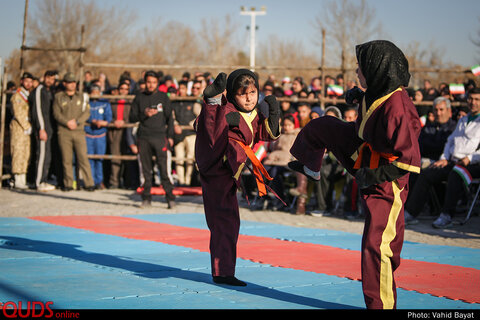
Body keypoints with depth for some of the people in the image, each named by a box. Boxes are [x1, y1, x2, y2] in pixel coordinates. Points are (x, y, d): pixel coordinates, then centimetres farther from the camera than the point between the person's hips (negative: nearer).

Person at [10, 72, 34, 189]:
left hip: (27, 127, 8)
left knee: (26, 154, 6)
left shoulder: (29, 95, 18)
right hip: (18, 127, -8)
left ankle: (23, 180, 10)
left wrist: (30, 127, 9)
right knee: (18, 152, -9)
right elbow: (18, 114, -12)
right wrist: (26, 126, -11)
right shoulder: (17, 95, -7)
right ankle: (18, 181, -9)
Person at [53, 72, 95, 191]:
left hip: (79, 131, 0)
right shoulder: (58, 97, 8)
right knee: (66, 159, 1)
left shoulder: (81, 97, 12)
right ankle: (68, 184, 7)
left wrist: (77, 121, -10)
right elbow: (56, 113, 1)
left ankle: (89, 184, -4)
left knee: (83, 158, -5)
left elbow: (86, 112, 4)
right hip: (64, 132, 0)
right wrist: (67, 122, -13)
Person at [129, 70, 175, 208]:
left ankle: (170, 197, -5)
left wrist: (170, 136, 4)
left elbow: (169, 117, 11)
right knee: (146, 169, 3)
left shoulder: (163, 97, 9)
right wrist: (144, 114, -9)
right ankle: (146, 198, 9)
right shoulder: (139, 98, 11)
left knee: (163, 168, -8)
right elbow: (132, 117, 9)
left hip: (159, 136, -2)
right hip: (143, 137, 2)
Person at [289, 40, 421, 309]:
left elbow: (409, 159, -33)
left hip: (386, 181, -9)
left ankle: (381, 304, 6)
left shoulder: (397, 108, -35)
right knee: (320, 127, 21)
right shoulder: (380, 91, -9)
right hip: (364, 158, 9)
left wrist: (374, 175, -28)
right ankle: (311, 168, 53)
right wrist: (359, 97, 2)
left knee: (377, 244, -7)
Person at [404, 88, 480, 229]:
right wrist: (444, 159, 12)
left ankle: (446, 216, -38)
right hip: (452, 162, 7)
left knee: (455, 175, -38)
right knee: (426, 174, -11)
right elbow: (450, 140, 28)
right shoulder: (462, 120, 28)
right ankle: (409, 212, -12)